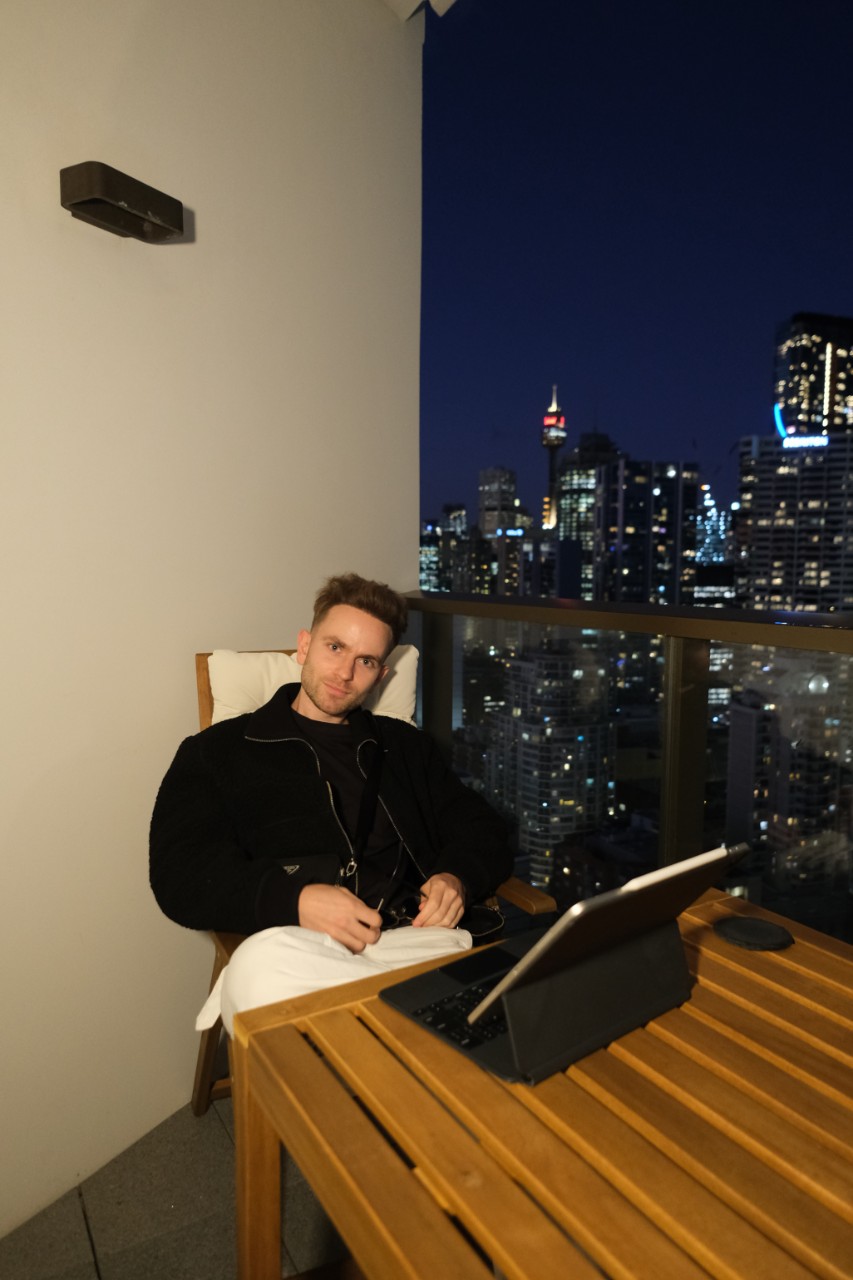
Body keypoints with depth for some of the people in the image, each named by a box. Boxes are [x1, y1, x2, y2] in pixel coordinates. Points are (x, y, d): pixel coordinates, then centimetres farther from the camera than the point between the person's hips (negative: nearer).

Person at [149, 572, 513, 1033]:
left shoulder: (404, 745, 24)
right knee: (261, 963, -38)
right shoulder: (220, 750, 13)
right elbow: (181, 874, 1)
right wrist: (293, 899, -16)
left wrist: (456, 878, -3)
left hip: (420, 937, 1)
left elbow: (482, 831, 22)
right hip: (306, 946, 0)